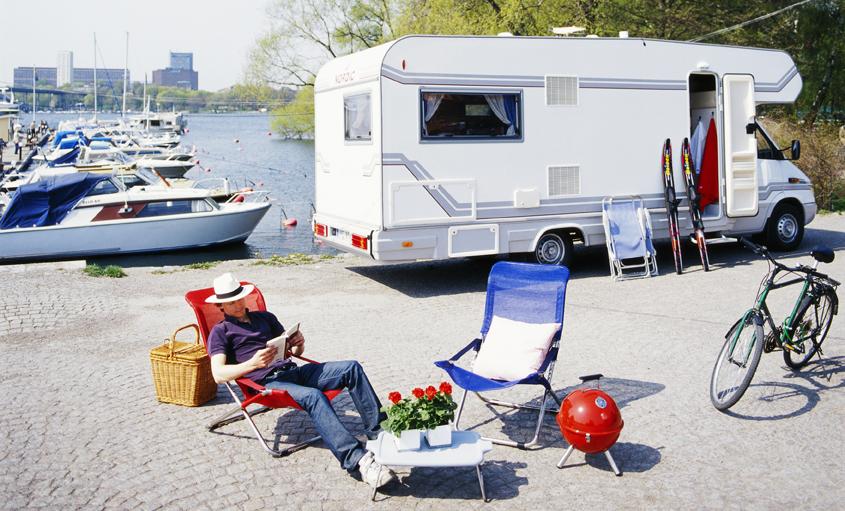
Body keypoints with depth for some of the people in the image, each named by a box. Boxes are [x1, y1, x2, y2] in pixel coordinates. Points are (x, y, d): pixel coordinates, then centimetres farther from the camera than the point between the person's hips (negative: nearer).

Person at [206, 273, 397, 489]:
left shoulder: (264, 317, 25)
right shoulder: (220, 332, 8)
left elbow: (294, 351, 27)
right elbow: (218, 374, -8)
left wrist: (299, 344, 1)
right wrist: (253, 363, -24)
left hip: (293, 371, 6)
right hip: (266, 382, -6)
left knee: (351, 368, -14)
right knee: (313, 396, -36)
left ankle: (377, 430, -19)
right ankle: (358, 460, -47)